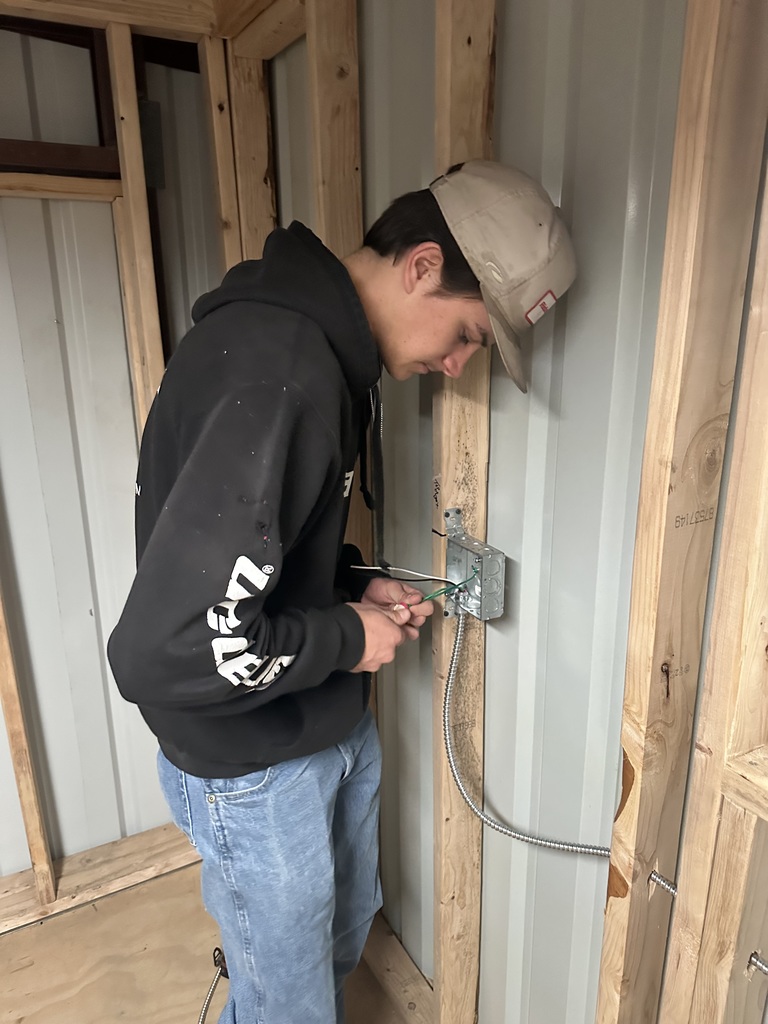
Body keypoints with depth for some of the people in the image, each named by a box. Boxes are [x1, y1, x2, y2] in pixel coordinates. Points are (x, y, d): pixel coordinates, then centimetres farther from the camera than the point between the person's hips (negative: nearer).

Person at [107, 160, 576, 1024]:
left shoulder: (315, 341, 2)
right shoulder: (277, 377, -32)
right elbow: (161, 650, -35)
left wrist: (355, 587, -1)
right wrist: (346, 638, -21)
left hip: (333, 726, 9)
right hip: (253, 766, -9)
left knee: (343, 931, 31)